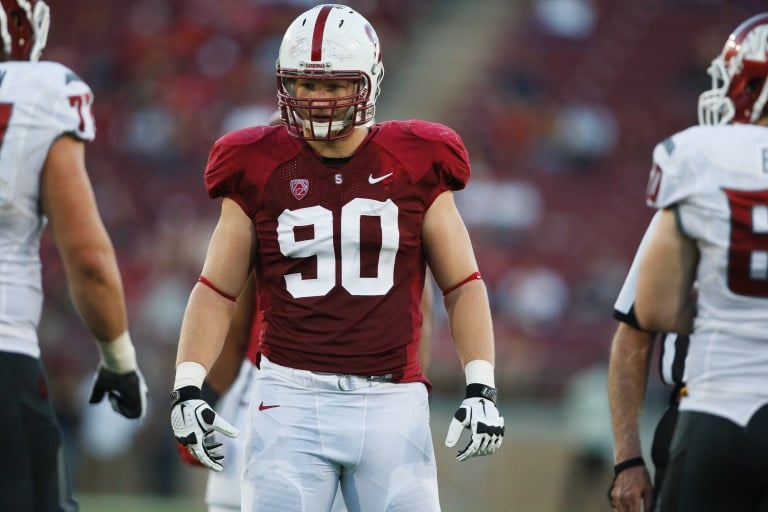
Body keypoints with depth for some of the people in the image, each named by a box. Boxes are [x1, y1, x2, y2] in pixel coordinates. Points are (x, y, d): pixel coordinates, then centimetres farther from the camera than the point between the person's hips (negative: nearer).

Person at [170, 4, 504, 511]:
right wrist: (187, 387, -2)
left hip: (391, 404, 0)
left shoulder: (413, 169, 5)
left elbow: (463, 286, 9)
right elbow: (217, 291, 9)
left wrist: (481, 387, -1)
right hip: (292, 400, 0)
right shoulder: (261, 172, 5)